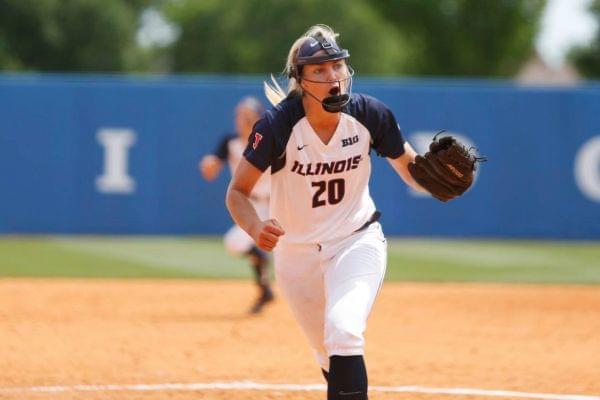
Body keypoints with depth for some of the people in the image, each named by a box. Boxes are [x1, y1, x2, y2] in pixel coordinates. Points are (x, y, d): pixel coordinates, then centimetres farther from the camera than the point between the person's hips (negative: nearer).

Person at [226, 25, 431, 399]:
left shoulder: (369, 114, -15)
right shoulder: (278, 125, -21)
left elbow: (410, 168, -1)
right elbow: (238, 191, -16)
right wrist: (255, 227, -37)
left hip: (358, 241, -1)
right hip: (295, 252, 1)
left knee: (343, 331, -27)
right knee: (330, 358, 12)